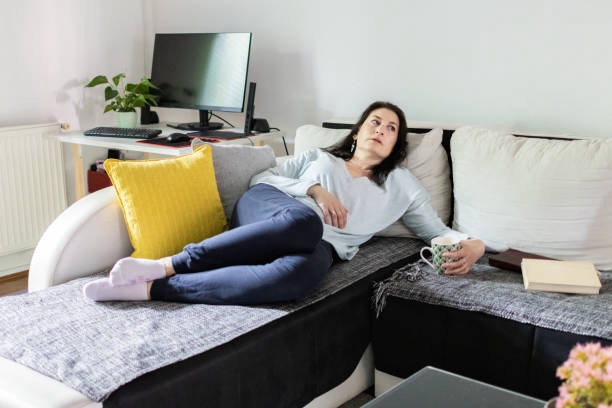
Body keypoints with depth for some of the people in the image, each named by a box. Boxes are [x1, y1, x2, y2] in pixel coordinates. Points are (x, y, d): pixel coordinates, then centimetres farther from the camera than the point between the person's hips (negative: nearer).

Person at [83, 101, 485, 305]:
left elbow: (438, 231, 23)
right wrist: (313, 190, -1)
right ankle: (170, 264, -37)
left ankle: (152, 287, -40)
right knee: (304, 221, -42)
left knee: (297, 275, -43)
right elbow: (260, 179, 15)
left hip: (322, 248, 0)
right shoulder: (317, 156, 24)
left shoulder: (402, 183, 25)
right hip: (266, 214, 0)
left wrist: (473, 244, 1)